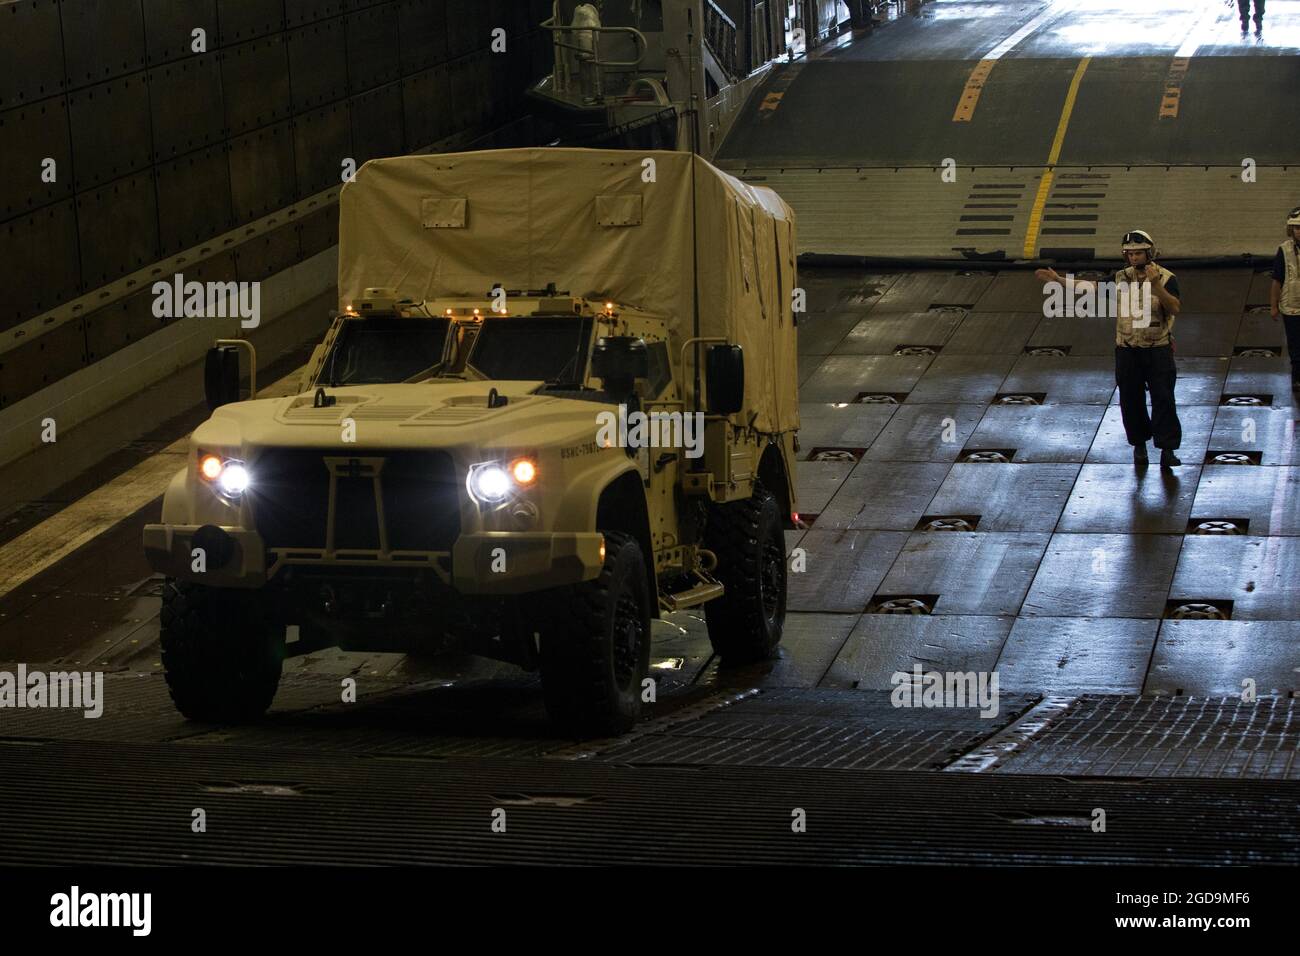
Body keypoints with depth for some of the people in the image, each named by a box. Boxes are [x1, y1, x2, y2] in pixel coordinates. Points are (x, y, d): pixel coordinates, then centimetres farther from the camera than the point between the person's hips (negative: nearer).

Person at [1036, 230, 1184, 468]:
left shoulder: (1166, 278, -8)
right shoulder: (1121, 278, 5)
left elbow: (1175, 308, -21)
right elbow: (1091, 287, 10)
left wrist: (1156, 285, -32)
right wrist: (1059, 280, 6)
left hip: (1158, 350, -4)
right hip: (1127, 351, 4)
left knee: (1163, 399, -7)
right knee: (1131, 401, 9)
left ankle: (1167, 449, -4)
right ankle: (1139, 444, 26)